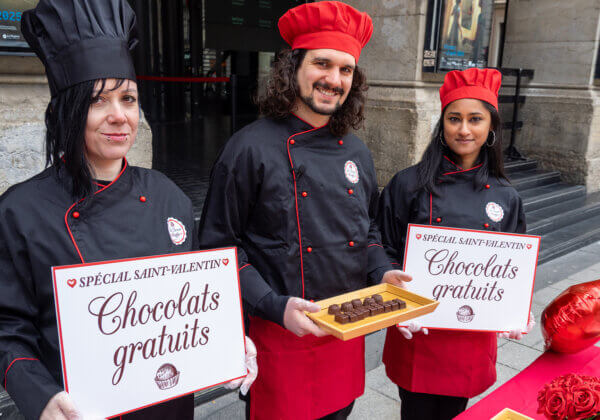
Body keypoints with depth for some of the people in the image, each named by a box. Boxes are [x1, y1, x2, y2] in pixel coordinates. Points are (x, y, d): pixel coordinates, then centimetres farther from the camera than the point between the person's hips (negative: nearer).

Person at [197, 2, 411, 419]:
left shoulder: (356, 152, 4)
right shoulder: (251, 149, -14)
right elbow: (220, 248, -12)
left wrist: (382, 272, -4)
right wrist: (275, 307, -21)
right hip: (279, 335, -5)